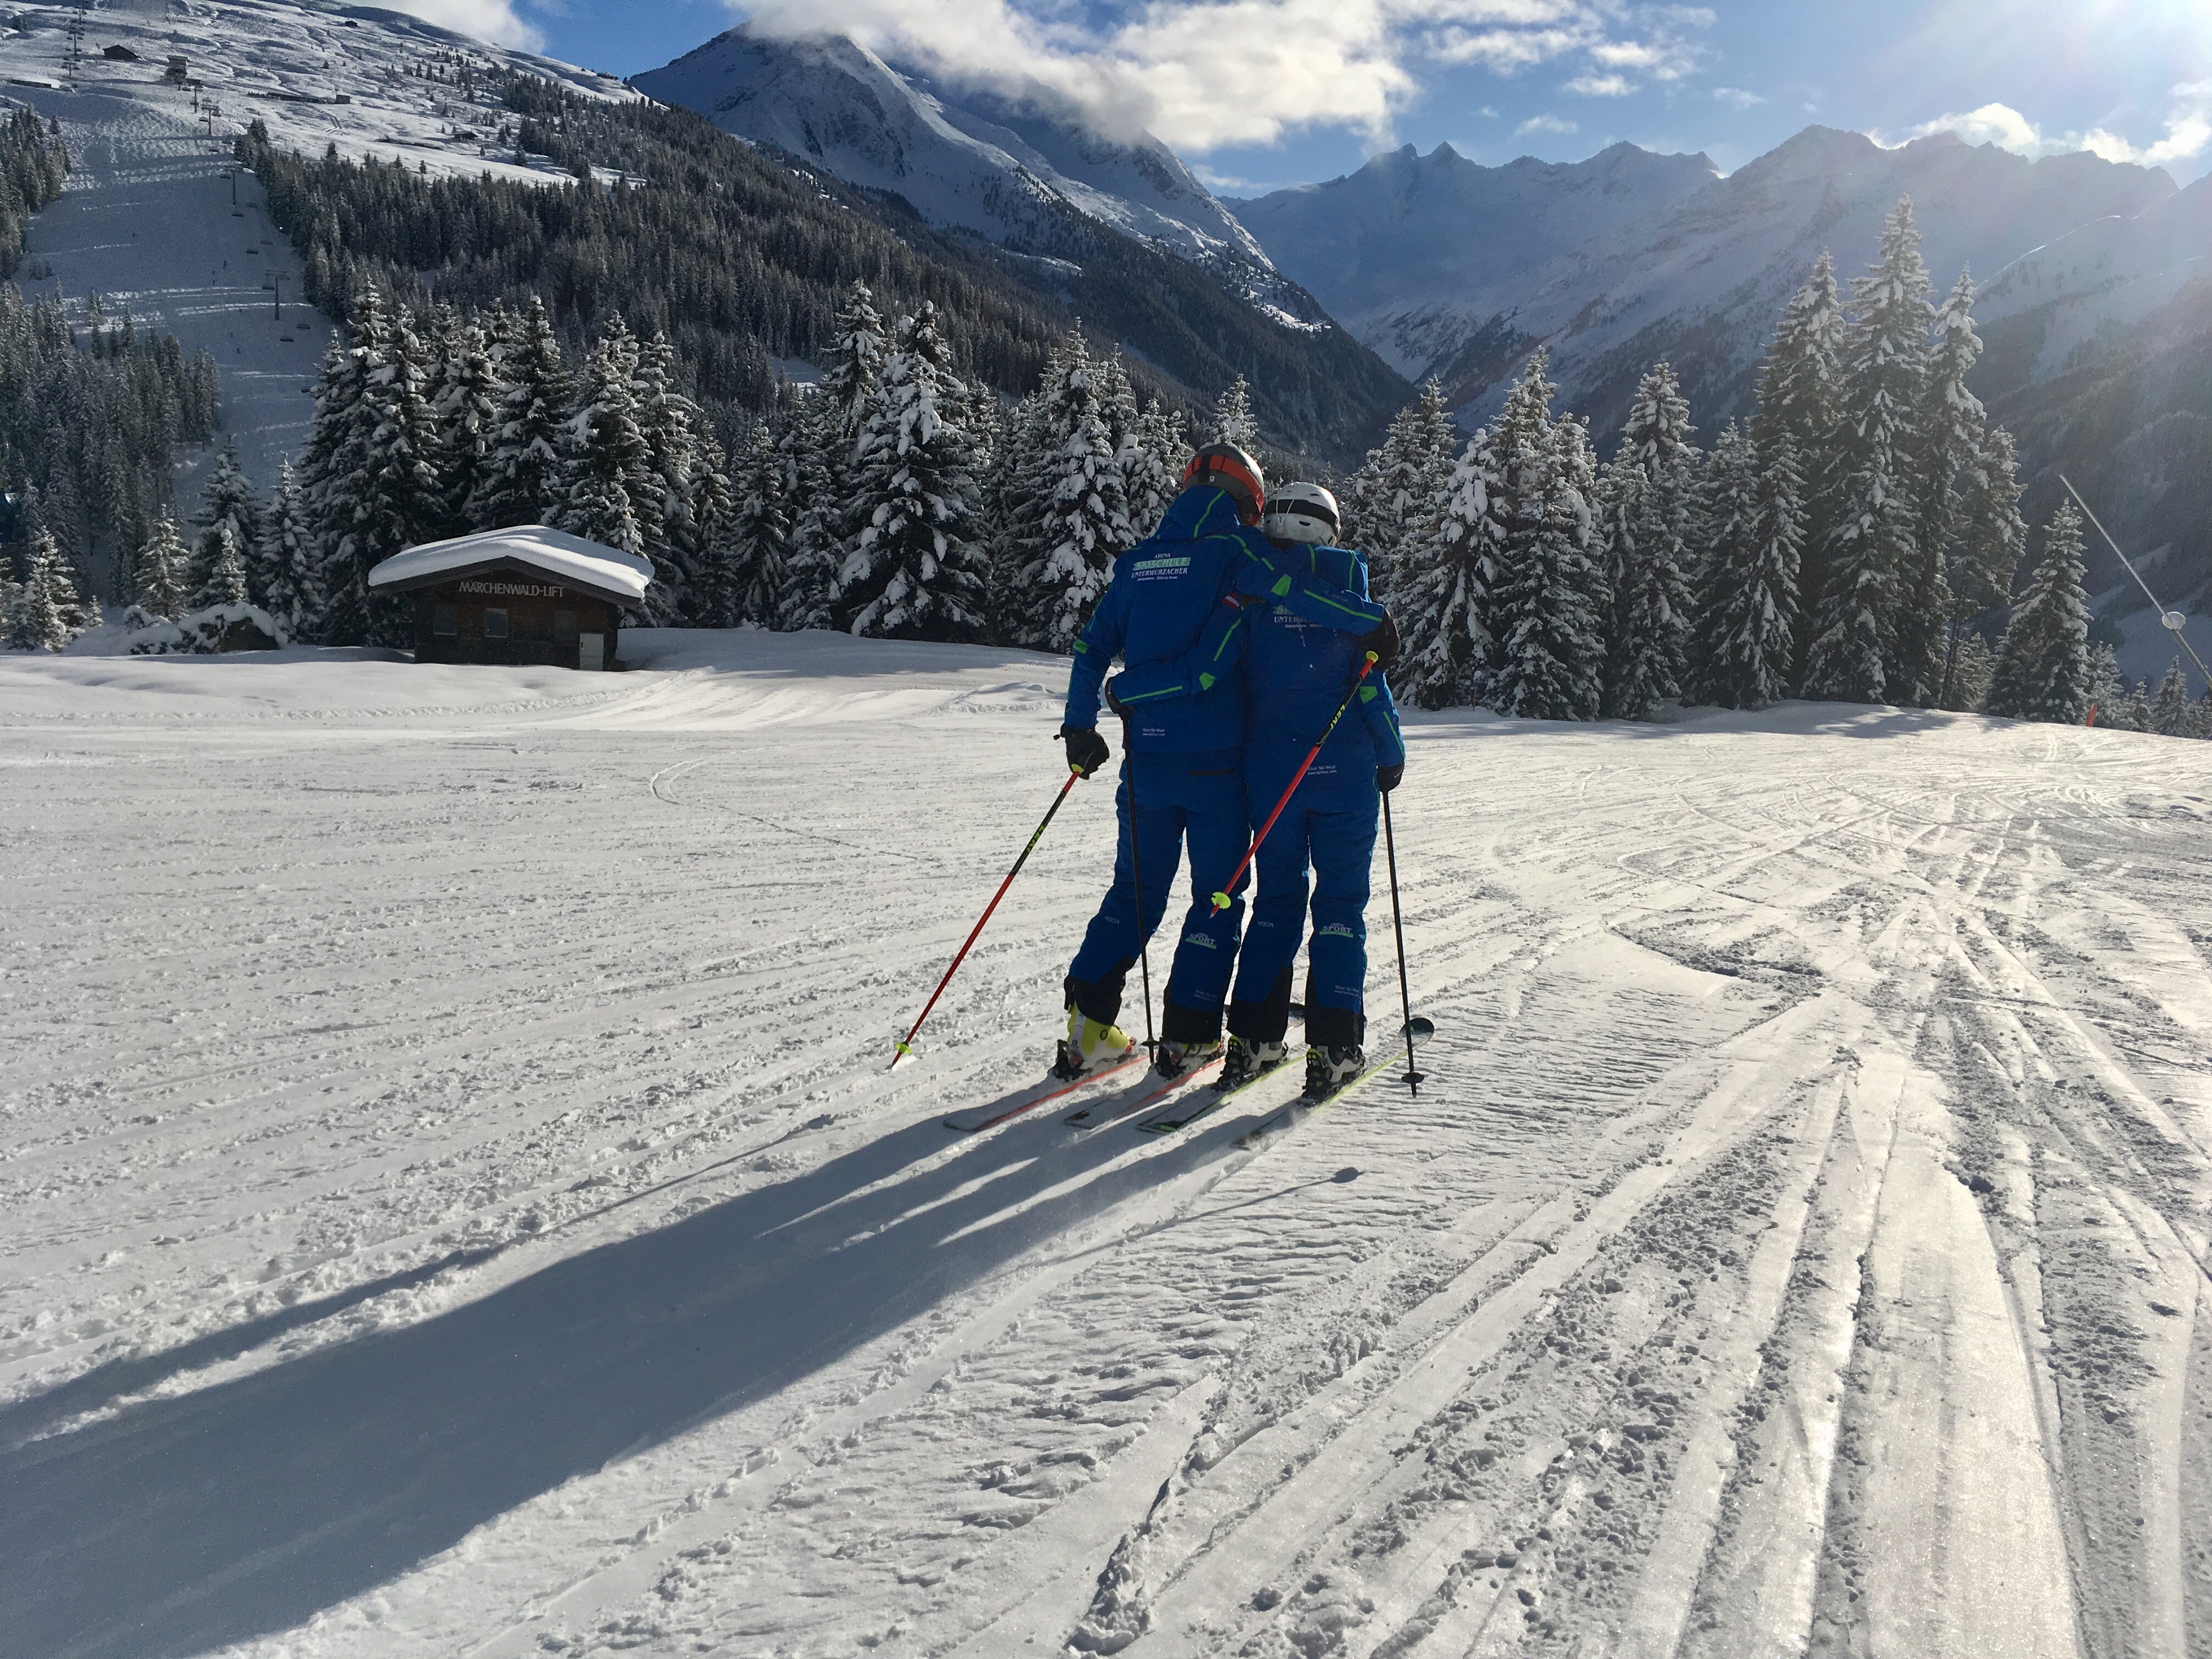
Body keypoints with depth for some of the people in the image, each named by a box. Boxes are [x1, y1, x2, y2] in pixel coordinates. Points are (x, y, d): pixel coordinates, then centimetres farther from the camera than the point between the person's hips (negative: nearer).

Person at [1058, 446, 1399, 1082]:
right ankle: (1187, 1036, 10)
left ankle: (1088, 1026, 10)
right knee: (1218, 894, 9)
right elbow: (1297, 591, -21)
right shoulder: (1234, 548, -5)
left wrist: (1080, 727, 12)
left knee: (1135, 889, 16)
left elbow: (1093, 645, 9)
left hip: (1146, 757, 5)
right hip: (1214, 760, -5)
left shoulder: (1139, 559, 11)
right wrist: (1373, 621, -9)